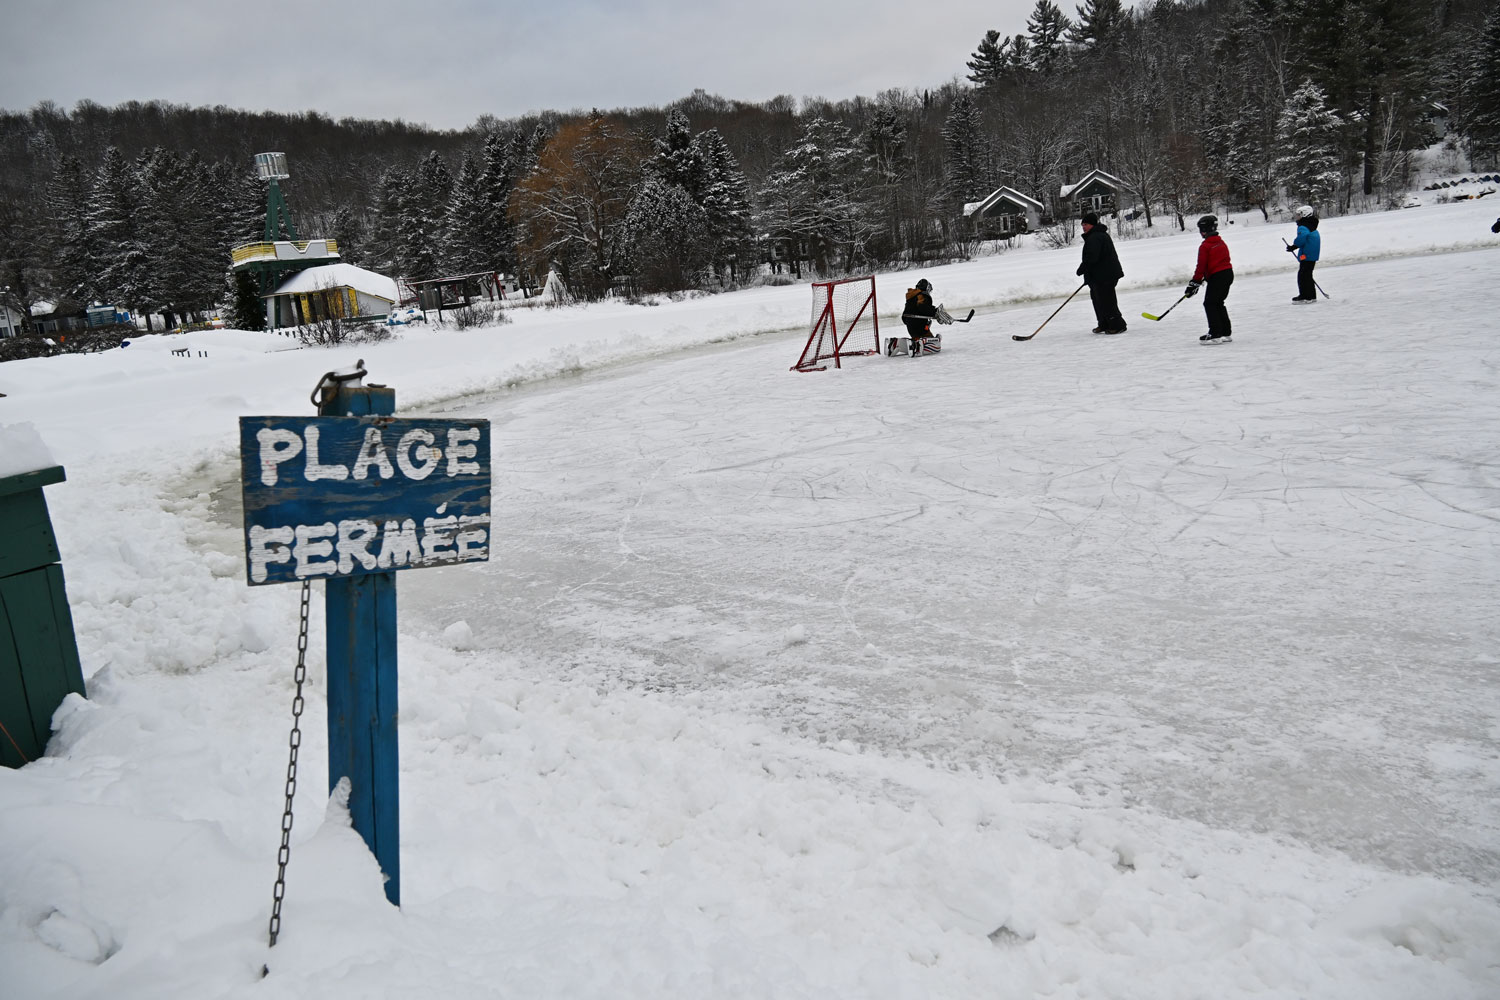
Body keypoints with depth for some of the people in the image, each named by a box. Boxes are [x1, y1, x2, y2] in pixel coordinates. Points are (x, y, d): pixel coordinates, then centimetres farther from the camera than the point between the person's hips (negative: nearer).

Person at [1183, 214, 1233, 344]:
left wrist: (1194, 283, -9)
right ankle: (1225, 333, 18)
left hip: (1217, 277, -9)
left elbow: (1201, 266, -14)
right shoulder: (1221, 242, 14)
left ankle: (1215, 334, -12)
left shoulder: (1205, 246, -11)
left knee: (1209, 303, -5)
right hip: (1228, 273, 9)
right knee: (1218, 303, 17)